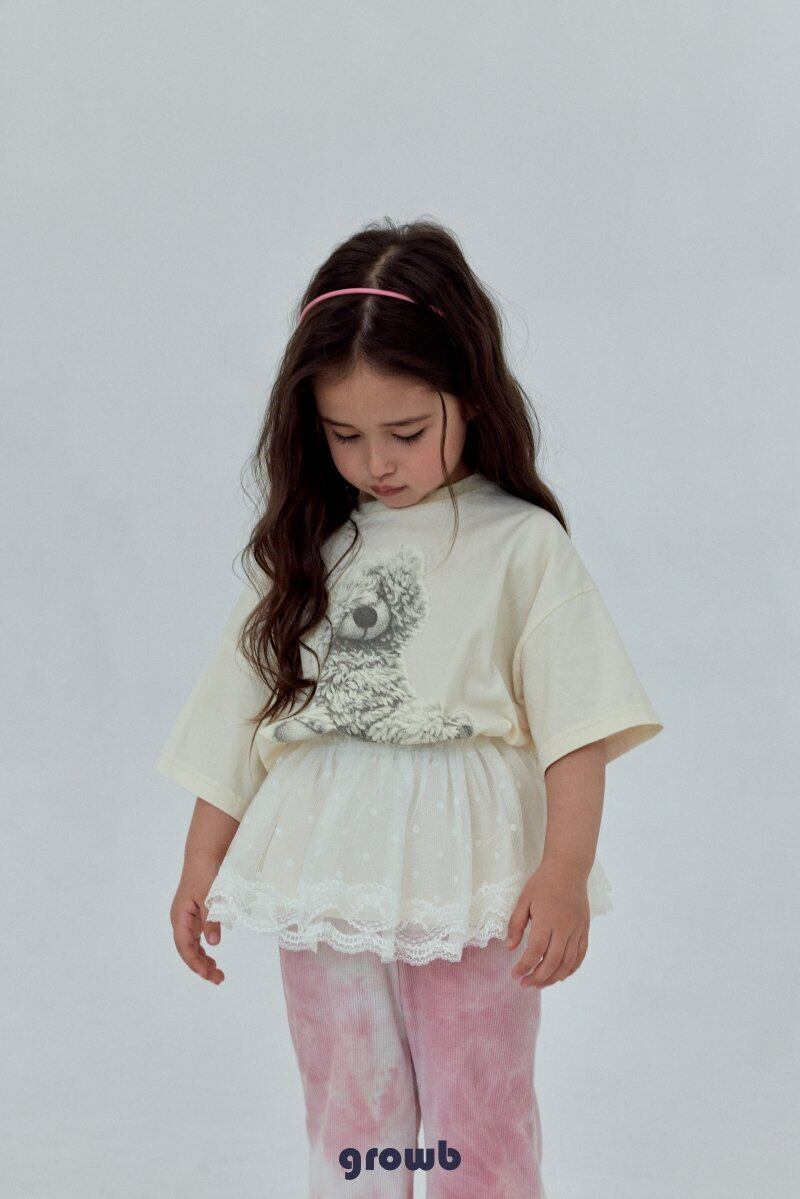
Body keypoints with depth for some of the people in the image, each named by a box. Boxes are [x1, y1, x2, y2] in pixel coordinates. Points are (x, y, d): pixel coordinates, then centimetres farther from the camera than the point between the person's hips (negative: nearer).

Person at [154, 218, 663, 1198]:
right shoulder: (303, 547, 7)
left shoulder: (520, 545, -5)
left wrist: (564, 873, -19)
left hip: (471, 888, -3)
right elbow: (238, 717, 11)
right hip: (324, 885, 3)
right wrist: (201, 867, 11)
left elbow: (577, 722, -10)